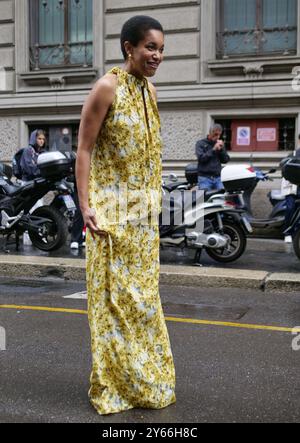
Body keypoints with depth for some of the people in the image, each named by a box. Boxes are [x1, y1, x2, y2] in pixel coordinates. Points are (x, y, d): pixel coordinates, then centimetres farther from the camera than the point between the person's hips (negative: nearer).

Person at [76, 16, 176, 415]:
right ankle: (113, 385, 17)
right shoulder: (108, 87, -11)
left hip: (144, 211, 7)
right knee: (115, 295, 1)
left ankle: (144, 380, 31)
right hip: (111, 209, -7)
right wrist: (85, 205, -19)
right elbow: (84, 149, -13)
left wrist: (155, 200, 17)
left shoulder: (149, 90, 10)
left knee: (142, 294, 15)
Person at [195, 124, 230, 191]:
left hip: (218, 178, 4)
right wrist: (213, 149, -14)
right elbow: (201, 158, -11)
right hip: (205, 178, -4)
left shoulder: (219, 144, 15)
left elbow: (226, 160, 11)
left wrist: (222, 149, -5)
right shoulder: (201, 143, 3)